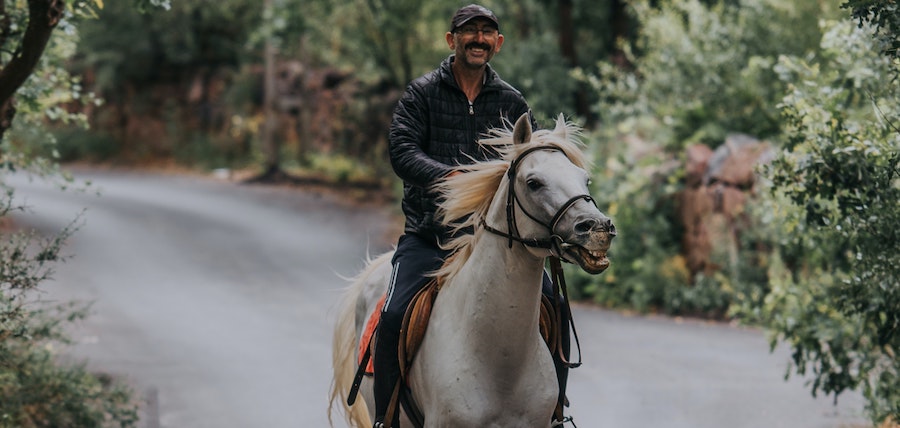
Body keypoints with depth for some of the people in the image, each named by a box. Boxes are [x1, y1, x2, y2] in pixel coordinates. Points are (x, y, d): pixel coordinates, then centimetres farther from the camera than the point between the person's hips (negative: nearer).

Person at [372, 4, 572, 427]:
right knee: (394, 315, -23)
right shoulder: (422, 93, 1)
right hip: (428, 235, -3)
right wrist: (452, 175, -27)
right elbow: (402, 151, -11)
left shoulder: (510, 101, 10)